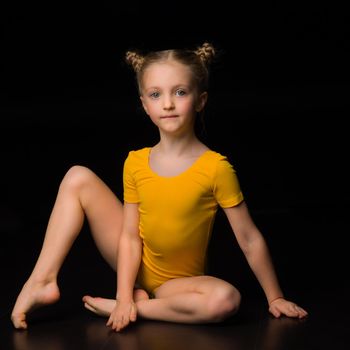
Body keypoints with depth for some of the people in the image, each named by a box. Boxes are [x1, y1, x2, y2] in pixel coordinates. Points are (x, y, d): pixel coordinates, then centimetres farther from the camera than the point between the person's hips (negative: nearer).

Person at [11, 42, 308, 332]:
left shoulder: (216, 167, -19)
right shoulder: (135, 163, -8)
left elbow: (250, 239, -14)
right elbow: (130, 236, -8)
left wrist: (275, 298, -9)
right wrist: (125, 294, -20)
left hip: (178, 283, -3)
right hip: (137, 269, 3)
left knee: (227, 299, -37)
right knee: (78, 178, -9)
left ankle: (137, 305, -20)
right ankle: (42, 281, -12)